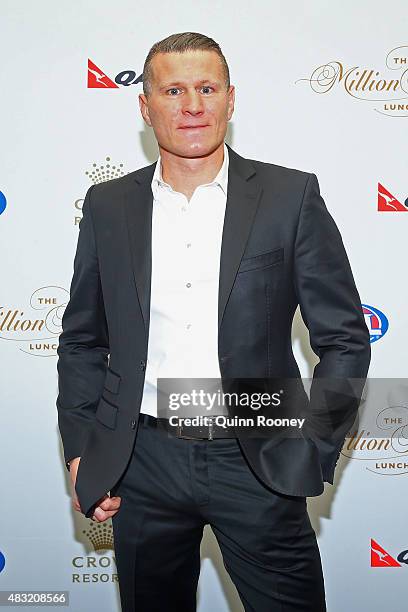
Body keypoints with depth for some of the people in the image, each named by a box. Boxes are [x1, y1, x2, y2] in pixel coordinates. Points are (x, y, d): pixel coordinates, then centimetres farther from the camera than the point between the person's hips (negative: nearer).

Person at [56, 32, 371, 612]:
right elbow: (82, 340, 10)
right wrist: (81, 450, 4)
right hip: (145, 464, 2)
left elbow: (344, 338, -1)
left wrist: (313, 452, -5)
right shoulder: (108, 205, 3)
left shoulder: (291, 197, -3)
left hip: (259, 466, -1)